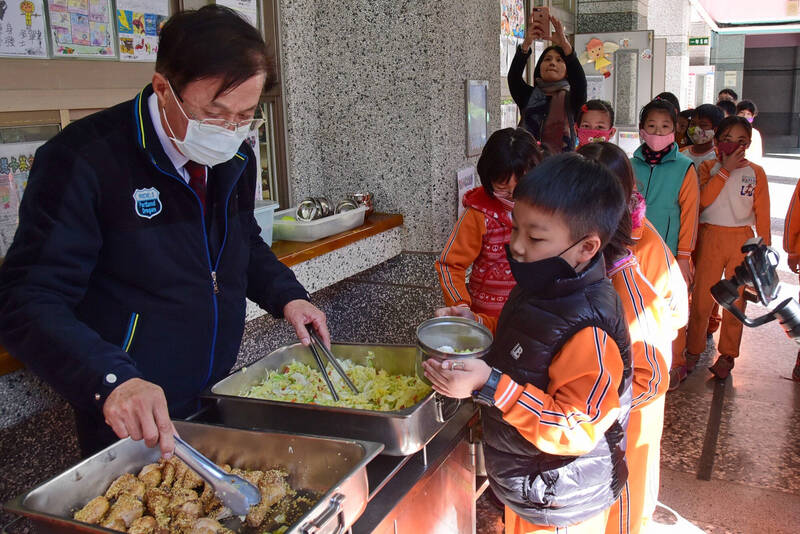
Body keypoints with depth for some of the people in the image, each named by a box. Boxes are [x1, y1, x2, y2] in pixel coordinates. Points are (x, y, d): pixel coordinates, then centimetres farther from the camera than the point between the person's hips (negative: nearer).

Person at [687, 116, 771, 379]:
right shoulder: (708, 168, 3)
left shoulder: (756, 173, 5)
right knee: (701, 297, 2)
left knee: (735, 300, 6)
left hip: (742, 241, 1)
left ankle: (727, 355, 20)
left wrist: (764, 247, 4)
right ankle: (693, 350, 19)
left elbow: (762, 213, 6)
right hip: (710, 238, 0)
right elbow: (703, 200, -14)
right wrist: (725, 169, -15)